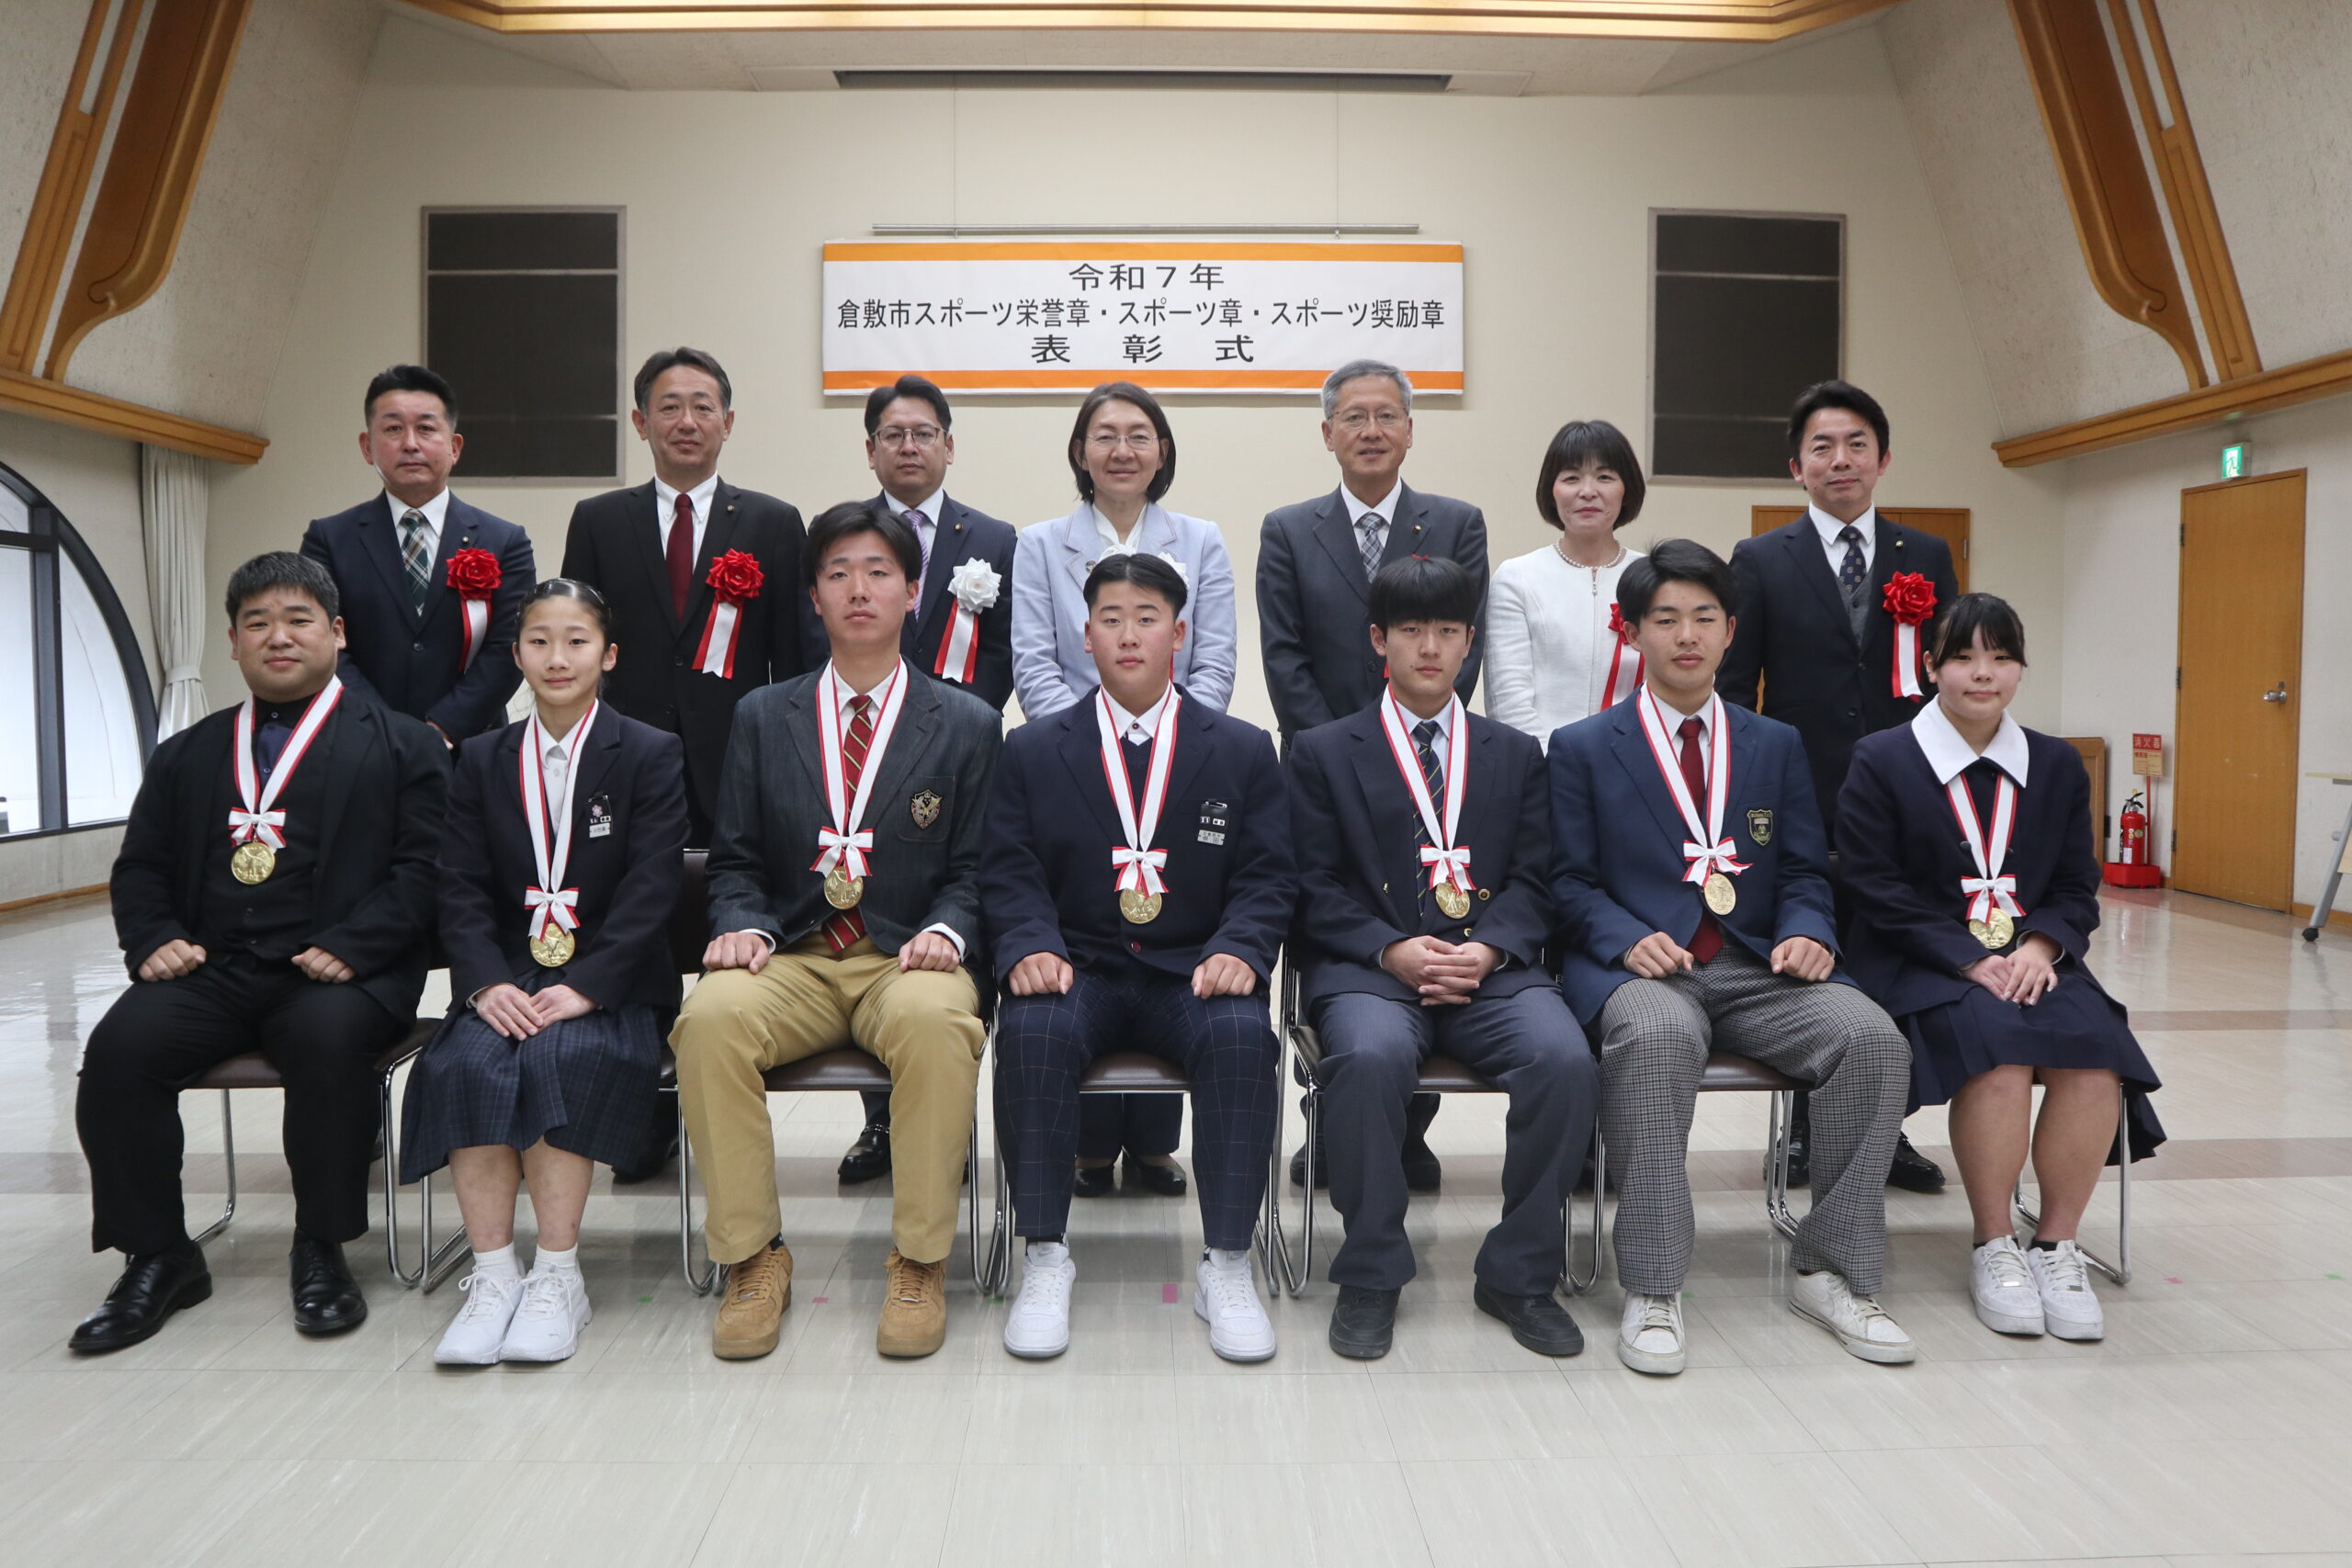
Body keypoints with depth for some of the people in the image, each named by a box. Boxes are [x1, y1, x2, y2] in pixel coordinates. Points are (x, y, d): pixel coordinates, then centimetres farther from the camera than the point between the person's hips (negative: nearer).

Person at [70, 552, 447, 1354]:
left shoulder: (400, 744, 9)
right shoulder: (187, 755, 24)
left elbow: (423, 866, -2)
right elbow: (140, 866, 22)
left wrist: (350, 948, -16)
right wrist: (155, 939, 1)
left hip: (336, 974, -4)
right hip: (209, 972, 4)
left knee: (327, 1041, -35)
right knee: (119, 1047, -23)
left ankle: (321, 1250, -15)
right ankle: (157, 1257, -5)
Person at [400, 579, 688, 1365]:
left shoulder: (652, 755, 3)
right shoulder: (481, 760, 13)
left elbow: (651, 890, -7)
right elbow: (462, 889, 5)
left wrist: (584, 985, -19)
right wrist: (486, 982, -14)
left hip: (610, 985, -3)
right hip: (509, 981, 3)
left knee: (559, 1057, -32)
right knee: (467, 1062, -27)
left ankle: (557, 1276, -22)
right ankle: (493, 1276, -22)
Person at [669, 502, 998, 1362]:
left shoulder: (968, 725, 10)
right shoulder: (763, 717, 15)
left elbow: (973, 869, 7)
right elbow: (734, 859, 12)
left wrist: (945, 932, -14)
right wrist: (743, 926, -9)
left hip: (909, 961, -2)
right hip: (791, 959, 2)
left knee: (936, 1022, -36)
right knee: (710, 1016, -31)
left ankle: (918, 1262, -19)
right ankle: (753, 1258, -15)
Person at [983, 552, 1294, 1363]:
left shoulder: (1243, 750, 10)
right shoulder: (1033, 750, 11)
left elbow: (1267, 878, 4)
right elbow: (1009, 873, 4)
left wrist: (1238, 950, -16)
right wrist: (1030, 947, -17)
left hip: (1192, 973, 0)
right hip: (1077, 971, 0)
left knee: (1242, 1036, -32)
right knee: (1033, 1031, -32)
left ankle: (1227, 1265, -18)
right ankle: (1044, 1260, -17)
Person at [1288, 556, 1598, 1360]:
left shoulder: (1515, 754, 20)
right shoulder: (1323, 752, 12)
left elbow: (1532, 880, 11)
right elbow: (1316, 888, 4)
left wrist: (1489, 949, -9)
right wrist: (1391, 950, -12)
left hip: (1492, 969, 2)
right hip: (1368, 969, -2)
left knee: (1566, 1060, -28)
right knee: (1369, 1057, -35)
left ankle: (1519, 1274, -6)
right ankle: (1370, 1275, -13)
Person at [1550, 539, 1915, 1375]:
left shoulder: (1777, 744, 19)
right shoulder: (1582, 748, 9)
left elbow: (1803, 872, 15)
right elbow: (1571, 881, 2)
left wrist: (1806, 933, -7)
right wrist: (1629, 938, -17)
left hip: (1757, 969, 4)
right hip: (1638, 967, -3)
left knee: (1873, 1036, -25)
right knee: (1658, 1037, -38)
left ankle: (1829, 1271, -9)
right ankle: (1652, 1291, -27)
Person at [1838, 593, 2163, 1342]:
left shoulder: (2058, 765, 15)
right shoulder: (1880, 761, 2)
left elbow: (2077, 887, 12)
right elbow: (1880, 892, -5)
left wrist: (2040, 946, -10)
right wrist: (1971, 960, -16)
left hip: (2031, 962, 4)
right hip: (1922, 969, -4)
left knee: (2096, 1058, -26)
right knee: (1998, 1053, -33)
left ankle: (2057, 1244, -7)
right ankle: (1994, 1247, -13)